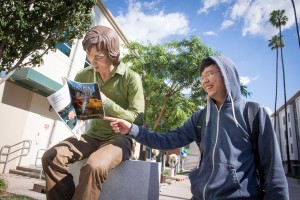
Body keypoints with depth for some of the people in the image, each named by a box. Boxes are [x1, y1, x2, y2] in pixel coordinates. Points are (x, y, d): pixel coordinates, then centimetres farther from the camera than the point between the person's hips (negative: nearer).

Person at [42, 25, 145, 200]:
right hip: (93, 136, 5)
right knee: (52, 157, -17)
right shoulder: (85, 76, 5)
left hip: (120, 138, -4)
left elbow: (138, 121, -14)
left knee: (94, 166, -33)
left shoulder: (131, 78, -10)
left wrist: (106, 102, -23)